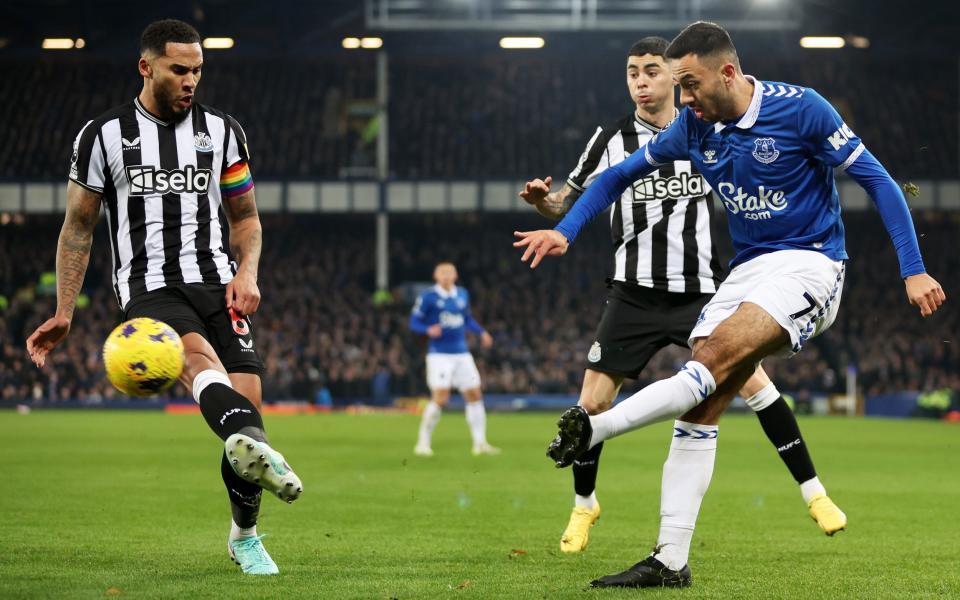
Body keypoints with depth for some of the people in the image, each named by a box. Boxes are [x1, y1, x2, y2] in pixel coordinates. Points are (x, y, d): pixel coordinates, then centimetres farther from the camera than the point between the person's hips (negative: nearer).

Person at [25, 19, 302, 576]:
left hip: (218, 284, 3)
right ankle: (256, 448, -66)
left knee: (247, 398, -10)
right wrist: (64, 313, 9)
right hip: (149, 290, -3)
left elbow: (245, 216, 21)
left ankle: (245, 535, 14)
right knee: (199, 356, -34)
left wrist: (247, 271, 1)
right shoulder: (104, 135, 6)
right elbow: (78, 227, 14)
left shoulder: (223, 131, 13)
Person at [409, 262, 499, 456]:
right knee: (440, 398, -15)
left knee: (474, 395, 4)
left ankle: (480, 443, 12)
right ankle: (423, 443, -1)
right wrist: (429, 330, -25)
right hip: (439, 354, -6)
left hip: (462, 354, 6)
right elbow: (414, 322, -6)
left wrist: (481, 333, 10)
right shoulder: (428, 296, -6)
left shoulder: (462, 295, 10)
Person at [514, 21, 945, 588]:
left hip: (808, 265, -6)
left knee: (717, 356, -29)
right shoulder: (695, 126, 3)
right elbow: (621, 174, 16)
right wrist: (565, 231, 3)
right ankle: (671, 562, -7)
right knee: (703, 407, -6)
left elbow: (878, 180, -9)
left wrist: (914, 270, -13)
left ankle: (595, 427, -34)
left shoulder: (801, 108, -13)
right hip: (747, 270, 6)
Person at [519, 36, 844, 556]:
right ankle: (584, 505, 19)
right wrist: (542, 200, -17)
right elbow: (567, 203, 5)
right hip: (635, 294, 0)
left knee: (754, 383, -11)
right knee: (593, 403, -5)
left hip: (700, 292, 0)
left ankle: (813, 493, 1)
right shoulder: (611, 140, 0)